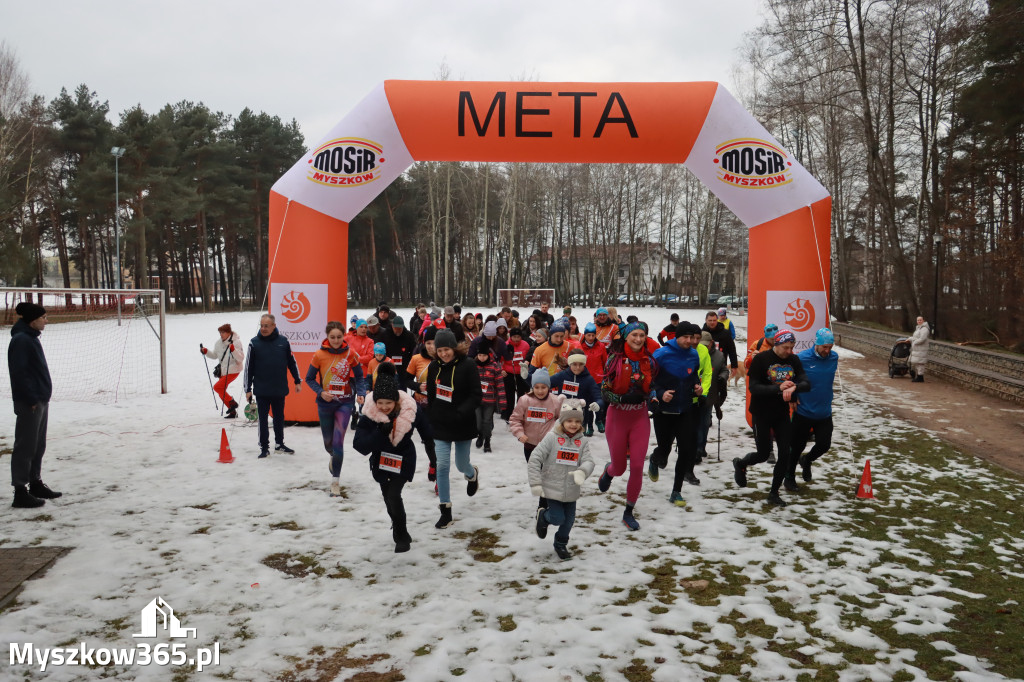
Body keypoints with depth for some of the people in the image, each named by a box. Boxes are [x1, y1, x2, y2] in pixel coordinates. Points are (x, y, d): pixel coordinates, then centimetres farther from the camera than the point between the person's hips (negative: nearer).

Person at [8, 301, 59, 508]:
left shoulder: (31, 337, 15)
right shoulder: (21, 340, -15)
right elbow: (19, 373, -21)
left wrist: (42, 397, 18)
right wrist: (31, 399, -20)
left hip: (41, 400, 10)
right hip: (29, 404, -10)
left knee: (38, 446, 17)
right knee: (25, 447, -4)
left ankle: (36, 484, 27)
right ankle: (21, 492, 1)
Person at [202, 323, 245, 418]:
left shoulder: (236, 342, -15)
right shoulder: (219, 343, 4)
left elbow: (241, 358, -21)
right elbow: (215, 356, 19)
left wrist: (233, 349, -35)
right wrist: (206, 351, 4)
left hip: (233, 370, -8)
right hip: (223, 370, 8)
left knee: (217, 387, -18)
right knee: (221, 392, 8)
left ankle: (232, 403, -1)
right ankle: (233, 411, 18)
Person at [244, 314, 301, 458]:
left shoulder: (283, 341, -1)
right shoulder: (254, 343, -4)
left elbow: (291, 362, 10)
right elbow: (249, 367, -1)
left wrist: (297, 381, 11)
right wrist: (248, 389, -3)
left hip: (280, 389, 2)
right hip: (261, 391, -1)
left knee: (279, 418, 14)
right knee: (263, 419, 4)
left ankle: (280, 444, 27)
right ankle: (264, 447, 14)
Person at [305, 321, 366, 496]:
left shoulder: (350, 354, -7)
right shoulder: (319, 355, -8)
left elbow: (359, 377, 3)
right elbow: (309, 379, 1)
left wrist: (361, 394, -14)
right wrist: (320, 392, -16)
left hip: (345, 403, -1)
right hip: (325, 403, 2)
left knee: (338, 441, -12)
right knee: (328, 442, 16)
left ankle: (335, 481, -1)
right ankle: (334, 457, 52)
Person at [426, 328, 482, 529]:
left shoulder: (468, 365, -12)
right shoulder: (434, 367, 1)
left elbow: (476, 395, -13)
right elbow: (430, 396, 12)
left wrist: (461, 412, -26)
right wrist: (430, 418, 11)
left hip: (463, 425, -3)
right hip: (440, 424, 3)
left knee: (461, 465, 11)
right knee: (442, 466, -3)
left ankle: (472, 474, 50)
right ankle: (446, 511, 6)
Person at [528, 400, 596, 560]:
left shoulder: (583, 442, 0)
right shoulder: (552, 438, -12)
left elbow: (589, 461, -10)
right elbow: (535, 459, -13)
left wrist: (582, 471, -33)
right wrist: (535, 483, -16)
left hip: (571, 491, 4)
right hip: (552, 488, -4)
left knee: (569, 519, 13)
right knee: (558, 518, -6)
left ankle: (561, 544, 39)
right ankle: (542, 516, 28)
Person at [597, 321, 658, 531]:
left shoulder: (649, 361, 0)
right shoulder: (615, 360, -9)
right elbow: (605, 391, -8)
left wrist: (651, 396, -9)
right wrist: (624, 398, -24)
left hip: (640, 419, 2)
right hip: (618, 418, -2)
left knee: (637, 467, -4)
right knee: (619, 468, 9)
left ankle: (628, 512, 14)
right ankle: (608, 471, 50)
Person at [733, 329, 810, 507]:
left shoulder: (794, 360, 0)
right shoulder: (761, 359, -14)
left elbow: (806, 384, -8)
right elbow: (754, 388, -19)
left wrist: (794, 387, -30)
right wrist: (779, 388, -30)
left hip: (782, 414, 4)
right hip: (762, 414, -4)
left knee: (785, 454, 1)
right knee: (763, 454, 3)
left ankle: (774, 493, 17)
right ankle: (740, 464, 36)